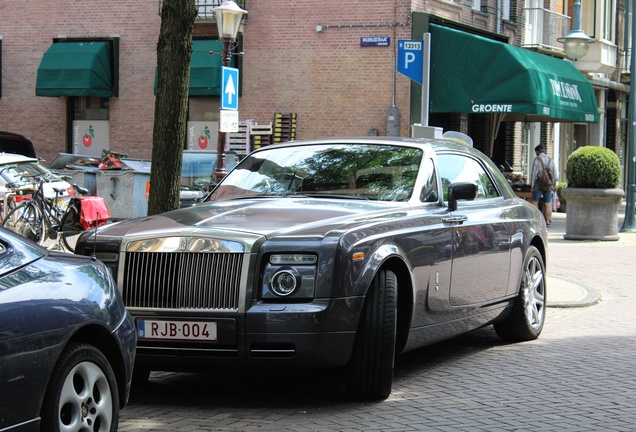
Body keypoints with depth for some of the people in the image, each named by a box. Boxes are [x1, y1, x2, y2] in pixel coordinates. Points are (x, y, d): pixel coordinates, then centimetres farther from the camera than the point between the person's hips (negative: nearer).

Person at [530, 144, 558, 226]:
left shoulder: (537, 159, -7)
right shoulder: (551, 160, 9)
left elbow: (534, 174, -9)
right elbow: (555, 174, 10)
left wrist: (532, 186, -6)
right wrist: (554, 185, 16)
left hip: (539, 183, -5)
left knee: (535, 202, 2)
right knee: (548, 203, 7)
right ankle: (548, 221, 7)